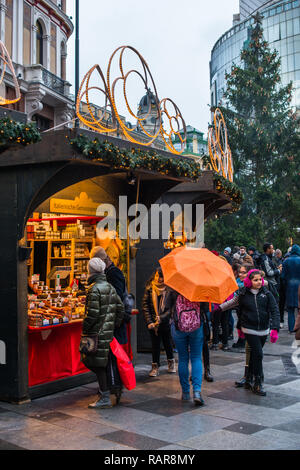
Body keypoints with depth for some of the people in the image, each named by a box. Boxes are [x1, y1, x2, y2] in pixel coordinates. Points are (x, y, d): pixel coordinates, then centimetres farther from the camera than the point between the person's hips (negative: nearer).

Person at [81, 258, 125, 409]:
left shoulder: (94, 289, -15)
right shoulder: (110, 287, 11)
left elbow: (92, 313, -20)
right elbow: (120, 308, 14)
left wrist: (84, 329, -9)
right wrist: (114, 326, 19)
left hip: (97, 333, -9)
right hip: (108, 331, 9)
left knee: (98, 365, -1)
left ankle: (105, 399, 3)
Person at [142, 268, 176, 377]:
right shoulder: (149, 288, -2)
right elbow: (145, 305, -2)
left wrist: (161, 318, -16)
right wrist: (149, 322, -8)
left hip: (165, 322, 0)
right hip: (153, 322, 1)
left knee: (168, 343, 11)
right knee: (155, 344, 3)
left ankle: (171, 362, 32)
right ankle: (155, 367, 13)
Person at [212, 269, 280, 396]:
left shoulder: (267, 294, -1)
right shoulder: (243, 294, -3)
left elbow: (275, 311, -3)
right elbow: (239, 311, 8)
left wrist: (275, 329, -12)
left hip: (263, 330, 3)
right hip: (249, 329, -2)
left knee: (255, 354, 13)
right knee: (258, 354, -11)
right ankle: (258, 384, -3)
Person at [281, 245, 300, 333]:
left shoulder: (286, 261, -1)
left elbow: (283, 276, -2)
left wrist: (285, 285, 10)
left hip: (289, 287, 1)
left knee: (290, 310, 8)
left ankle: (291, 328, 7)